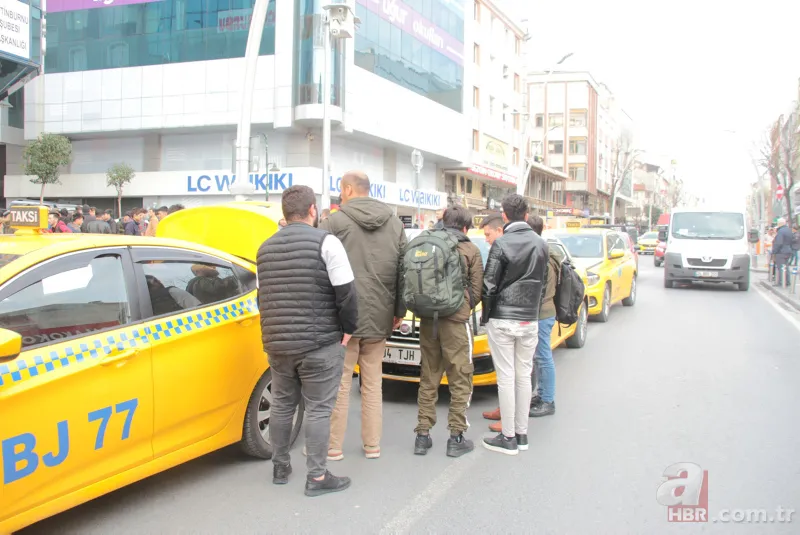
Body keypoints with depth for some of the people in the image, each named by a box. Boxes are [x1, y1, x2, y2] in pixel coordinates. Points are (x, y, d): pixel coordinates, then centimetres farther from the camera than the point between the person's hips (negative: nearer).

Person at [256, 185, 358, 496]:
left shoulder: (266, 248, 11)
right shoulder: (325, 242, -10)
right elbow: (346, 293, -13)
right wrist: (348, 329, -1)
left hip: (276, 343, 6)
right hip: (320, 343, -6)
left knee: (281, 405, 17)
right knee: (319, 409, 2)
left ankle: (280, 468, 28)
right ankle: (317, 477, 7)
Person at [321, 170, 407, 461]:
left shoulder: (335, 222, -8)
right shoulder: (395, 225, 7)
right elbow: (402, 271, 9)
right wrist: (399, 311, 15)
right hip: (379, 317, 5)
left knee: (340, 383, 5)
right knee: (373, 383, 14)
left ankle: (333, 446, 13)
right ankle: (372, 445, 21)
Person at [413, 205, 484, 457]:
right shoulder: (471, 250, -1)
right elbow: (476, 290, 0)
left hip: (427, 320, 4)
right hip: (456, 321, -4)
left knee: (428, 378, 12)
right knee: (460, 380, 5)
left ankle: (423, 435, 14)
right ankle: (456, 437, 7)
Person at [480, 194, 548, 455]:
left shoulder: (502, 244, -12)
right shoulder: (541, 244, 5)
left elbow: (489, 285, -11)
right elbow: (543, 282, 10)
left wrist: (485, 316, 1)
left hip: (502, 319, -5)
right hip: (530, 320, 5)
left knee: (506, 378, 0)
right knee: (524, 376, 12)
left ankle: (508, 437, 7)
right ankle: (522, 434, 20)